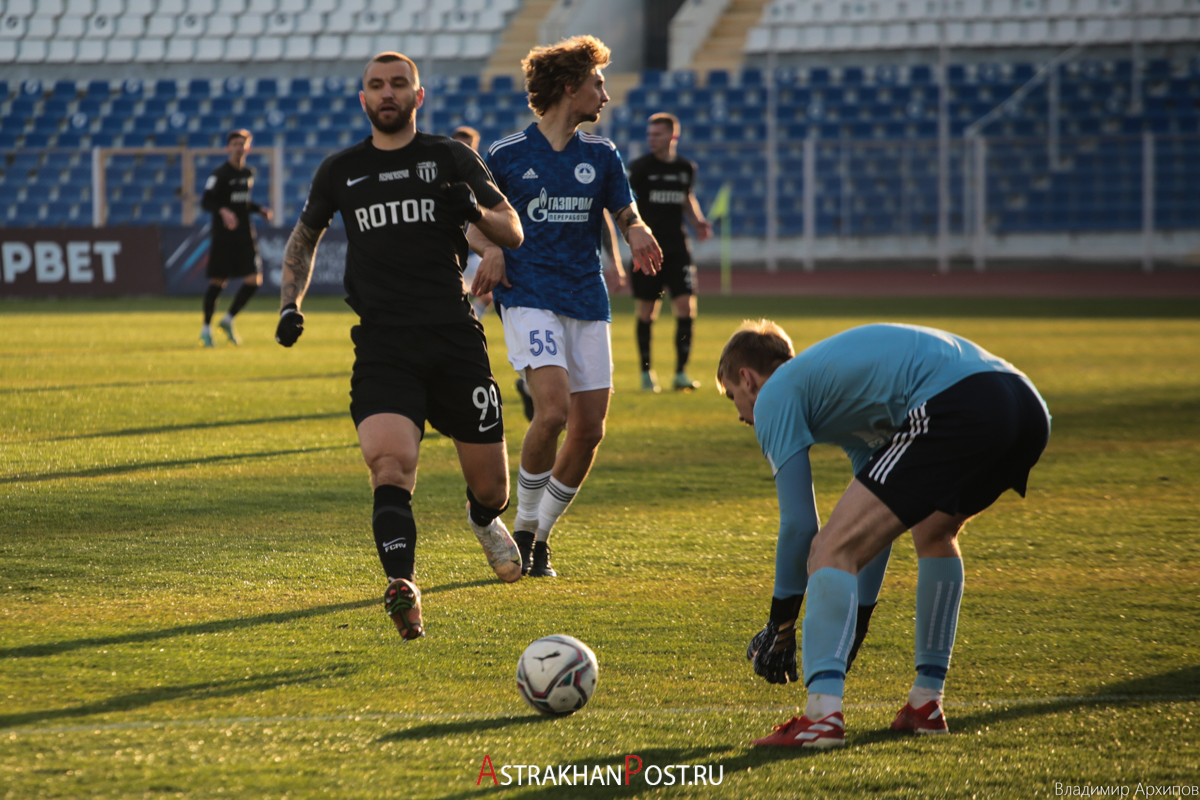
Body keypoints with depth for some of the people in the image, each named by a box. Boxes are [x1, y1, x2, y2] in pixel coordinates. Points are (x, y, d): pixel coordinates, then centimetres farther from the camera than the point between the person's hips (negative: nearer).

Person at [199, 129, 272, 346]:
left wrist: (259, 209, 8)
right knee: (217, 282, -2)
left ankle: (228, 320, 13)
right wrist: (223, 211, -32)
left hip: (245, 236, 6)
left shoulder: (248, 174, 12)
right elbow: (206, 201, -15)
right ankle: (206, 328, 14)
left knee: (254, 281, -5)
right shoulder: (220, 174, -8)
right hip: (223, 236, -6)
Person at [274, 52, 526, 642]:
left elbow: (513, 232, 6)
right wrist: (290, 304, 13)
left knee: (489, 484, 6)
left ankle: (485, 518, 43)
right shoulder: (341, 171, 11)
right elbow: (305, 236, 27)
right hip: (382, 345, 0)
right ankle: (402, 588, -35)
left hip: (455, 338, 0)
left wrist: (475, 211, -16)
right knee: (389, 462, -25)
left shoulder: (450, 159, 6)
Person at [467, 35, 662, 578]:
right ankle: (523, 527, -6)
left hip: (587, 303, 5)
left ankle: (541, 535, 17)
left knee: (589, 429, -2)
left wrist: (637, 232, -8)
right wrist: (490, 248, -12)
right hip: (528, 296, -5)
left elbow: (625, 213, 16)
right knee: (554, 407, -24)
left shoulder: (601, 156, 12)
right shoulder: (507, 156, 2)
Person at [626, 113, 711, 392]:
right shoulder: (640, 167, -5)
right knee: (646, 313, 2)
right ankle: (646, 372, 17)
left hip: (677, 248, 3)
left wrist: (698, 222, 9)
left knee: (686, 307, -7)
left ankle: (681, 373, -1)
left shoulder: (686, 168, 8)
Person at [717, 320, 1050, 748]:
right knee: (934, 532, 34)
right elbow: (878, 518, 42)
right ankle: (926, 702, 32)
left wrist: (781, 625, 19)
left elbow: (799, 524, 8)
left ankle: (822, 715, -16)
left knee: (833, 549, -3)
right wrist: (858, 621, 45)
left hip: (956, 407, -9)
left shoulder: (775, 395, 14)